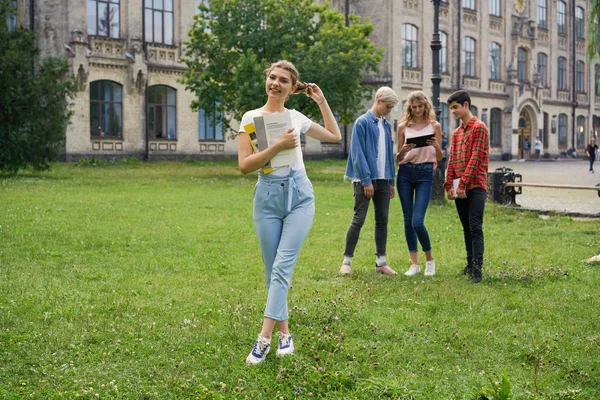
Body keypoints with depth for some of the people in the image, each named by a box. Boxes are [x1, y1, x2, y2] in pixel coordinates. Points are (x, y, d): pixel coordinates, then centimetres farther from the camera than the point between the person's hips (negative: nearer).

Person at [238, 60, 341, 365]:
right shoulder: (251, 118, 0)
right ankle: (284, 333, 18)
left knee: (282, 266, -11)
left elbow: (335, 136, 21)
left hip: (299, 195, 1)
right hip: (268, 197, 0)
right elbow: (244, 165, -9)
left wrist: (322, 101, 14)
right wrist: (278, 146, -17)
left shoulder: (296, 118, 8)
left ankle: (264, 339, -13)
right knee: (272, 270, 4)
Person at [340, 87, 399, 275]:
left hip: (383, 180, 6)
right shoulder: (362, 122, -7)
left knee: (382, 220, 7)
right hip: (365, 180, -6)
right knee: (358, 220, -4)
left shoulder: (386, 125, 13)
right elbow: (358, 154, -12)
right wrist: (366, 180, -16)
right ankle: (347, 261, 4)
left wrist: (391, 181, 13)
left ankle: (381, 262, 14)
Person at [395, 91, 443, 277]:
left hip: (425, 173, -2)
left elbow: (440, 157, 7)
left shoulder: (434, 126, 4)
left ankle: (429, 260, 9)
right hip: (405, 173, 3)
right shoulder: (403, 126, 8)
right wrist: (403, 150, -12)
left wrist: (436, 146, -14)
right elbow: (398, 158, 10)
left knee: (417, 221, -12)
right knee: (408, 220, 4)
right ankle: (414, 263, 13)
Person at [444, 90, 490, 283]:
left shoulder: (479, 127, -5)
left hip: (475, 186, -8)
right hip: (459, 188, 8)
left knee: (475, 227, -12)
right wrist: (449, 185, 4)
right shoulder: (456, 133, 19)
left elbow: (475, 158, -13)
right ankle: (470, 264, 16)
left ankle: (477, 268, -15)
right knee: (466, 228, 10)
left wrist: (463, 184, -17)